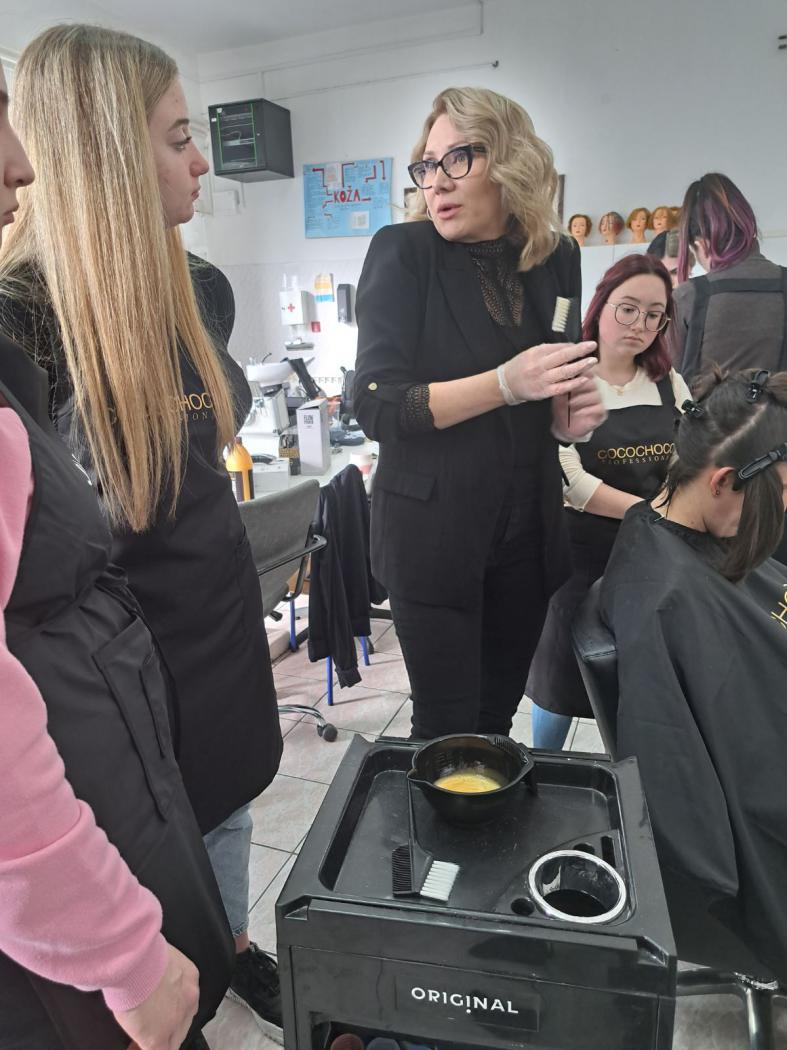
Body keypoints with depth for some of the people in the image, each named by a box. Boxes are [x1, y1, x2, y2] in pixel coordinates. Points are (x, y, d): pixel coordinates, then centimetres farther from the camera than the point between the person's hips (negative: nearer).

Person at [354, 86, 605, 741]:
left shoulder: (556, 259, 5)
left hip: (527, 530, 4)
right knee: (448, 729, 4)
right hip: (432, 531, -4)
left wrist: (570, 419, -6)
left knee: (498, 715, 16)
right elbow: (375, 405, -15)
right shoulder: (402, 252, -7)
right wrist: (505, 385, -25)